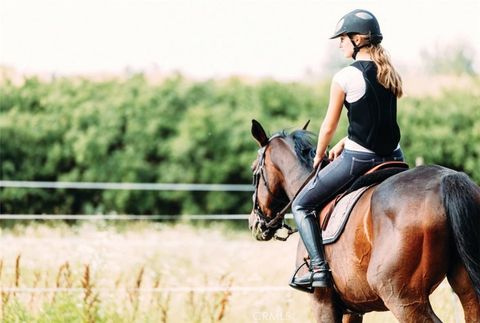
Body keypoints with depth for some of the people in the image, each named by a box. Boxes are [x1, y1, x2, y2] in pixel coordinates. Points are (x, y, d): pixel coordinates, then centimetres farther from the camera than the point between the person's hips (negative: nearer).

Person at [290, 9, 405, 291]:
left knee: (302, 204, 7)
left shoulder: (346, 77, -11)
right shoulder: (390, 74, 9)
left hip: (357, 159, -6)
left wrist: (319, 156, 14)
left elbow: (329, 127, -3)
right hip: (392, 157, 6)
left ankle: (319, 269, -6)